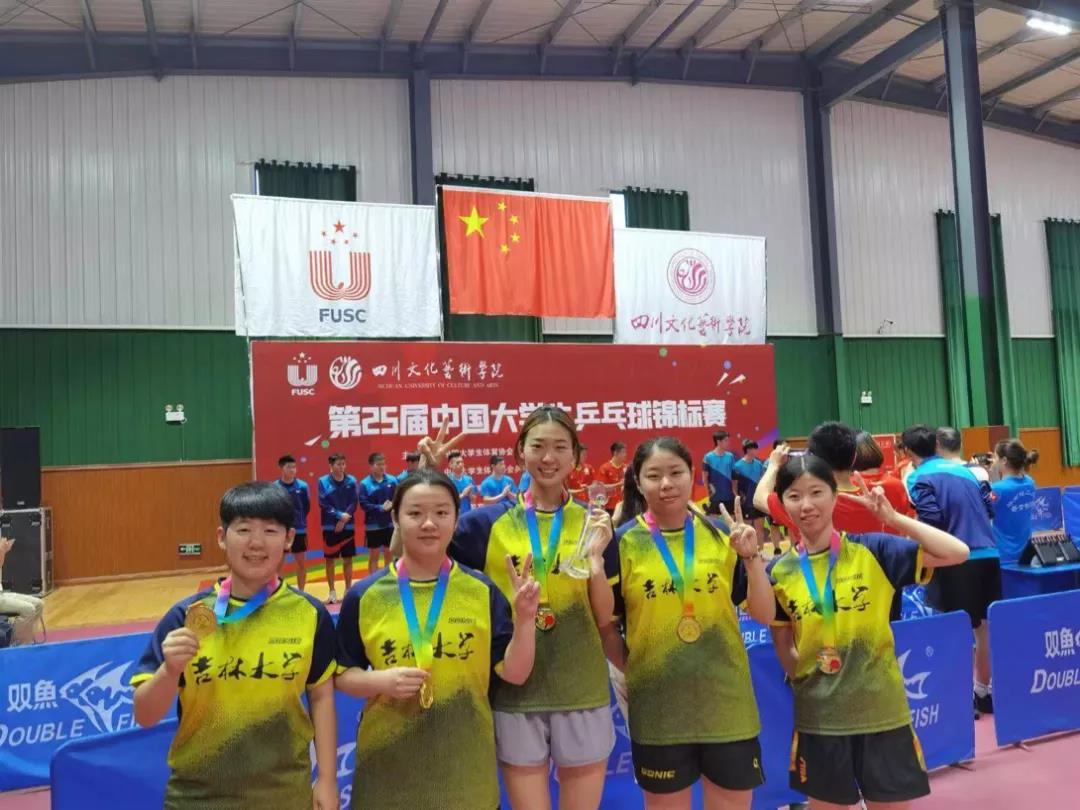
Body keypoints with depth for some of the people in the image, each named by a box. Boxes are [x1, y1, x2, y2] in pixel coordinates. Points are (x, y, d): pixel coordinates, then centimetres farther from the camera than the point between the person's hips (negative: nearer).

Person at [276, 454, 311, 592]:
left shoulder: (302, 486, -4)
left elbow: (307, 507, 5)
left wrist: (298, 520, 5)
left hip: (299, 530, 2)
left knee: (301, 562, 10)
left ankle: (301, 592, 23)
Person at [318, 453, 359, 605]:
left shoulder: (351, 481, -1)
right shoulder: (323, 481, -5)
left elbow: (354, 503, -3)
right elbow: (324, 504, -9)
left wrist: (345, 519, -14)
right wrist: (340, 515, -17)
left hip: (348, 526, 1)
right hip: (330, 527, -1)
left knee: (348, 559, 7)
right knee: (330, 560, 6)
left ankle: (348, 590, 17)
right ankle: (332, 592, 16)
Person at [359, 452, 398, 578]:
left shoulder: (392, 480, -3)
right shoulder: (365, 484, -11)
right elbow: (364, 504, -16)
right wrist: (380, 508, -22)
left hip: (390, 524, 3)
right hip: (373, 525, -3)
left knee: (389, 554, 14)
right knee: (374, 555, 7)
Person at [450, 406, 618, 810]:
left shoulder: (593, 524, 0)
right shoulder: (491, 522, -2)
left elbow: (604, 620, -1)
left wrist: (596, 555, -18)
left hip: (581, 691, 1)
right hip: (514, 691, -1)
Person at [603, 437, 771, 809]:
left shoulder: (722, 535, -1)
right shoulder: (623, 543, -7)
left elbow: (764, 615, -2)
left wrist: (752, 556, -14)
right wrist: (632, 667, -7)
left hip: (727, 703, 2)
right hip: (658, 708, -1)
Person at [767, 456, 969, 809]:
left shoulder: (872, 550, -7)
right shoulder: (780, 572, -2)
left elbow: (957, 553, -14)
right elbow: (783, 645, 8)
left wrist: (893, 517, -17)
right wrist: (804, 680, -4)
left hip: (881, 713, -2)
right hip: (818, 719, 2)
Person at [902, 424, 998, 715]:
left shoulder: (919, 477, -5)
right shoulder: (963, 469, 15)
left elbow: (932, 521, -14)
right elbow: (990, 509, 14)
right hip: (988, 555, 7)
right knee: (984, 627, 15)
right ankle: (984, 691, 27)